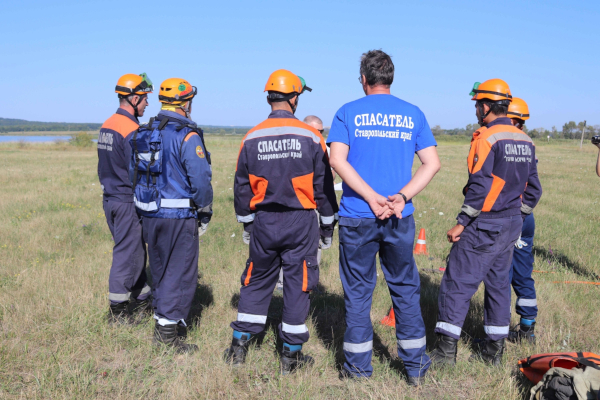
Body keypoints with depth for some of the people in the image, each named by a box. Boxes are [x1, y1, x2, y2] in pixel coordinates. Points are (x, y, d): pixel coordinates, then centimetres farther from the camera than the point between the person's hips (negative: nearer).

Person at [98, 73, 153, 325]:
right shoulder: (131, 130, -19)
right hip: (127, 202, -9)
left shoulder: (106, 126, 10)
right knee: (126, 253, 0)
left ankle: (141, 299, 30)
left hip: (110, 198, 9)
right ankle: (118, 312, 10)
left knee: (136, 250, 19)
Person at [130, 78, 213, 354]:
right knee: (180, 273, 2)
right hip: (179, 217, -7)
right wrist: (205, 214, -4)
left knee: (159, 270, 19)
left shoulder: (142, 134, 8)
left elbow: (134, 173, 13)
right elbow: (200, 179, -17)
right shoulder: (187, 135, -15)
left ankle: (161, 320, 30)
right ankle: (168, 332, 4)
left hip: (149, 215, 7)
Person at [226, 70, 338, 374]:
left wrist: (246, 222, 19)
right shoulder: (311, 137, -6)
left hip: (264, 222, 2)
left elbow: (242, 186, 7)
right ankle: (291, 354, 15)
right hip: (301, 222, -2)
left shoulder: (251, 138, 0)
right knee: (297, 283, 7)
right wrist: (328, 223, 9)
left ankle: (239, 344, 21)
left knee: (256, 281, 16)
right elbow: (323, 185, -1)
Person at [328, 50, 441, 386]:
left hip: (357, 217, -1)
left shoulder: (348, 113, 1)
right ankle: (416, 366, 21)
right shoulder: (413, 114, 7)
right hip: (401, 219, 2)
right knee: (405, 288, 14)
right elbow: (432, 163, 0)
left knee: (358, 290, 9)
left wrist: (371, 197, -13)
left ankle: (359, 367, 18)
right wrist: (402, 197, -8)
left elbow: (338, 160, -11)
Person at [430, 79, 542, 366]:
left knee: (457, 282, -2)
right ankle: (494, 350, 22)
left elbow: (480, 187, -21)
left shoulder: (486, 138, -15)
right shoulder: (525, 141, 10)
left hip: (485, 225, -8)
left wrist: (461, 223, -16)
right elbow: (533, 189, 14)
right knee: (498, 283, 15)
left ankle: (446, 350, 0)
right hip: (512, 225, 8)